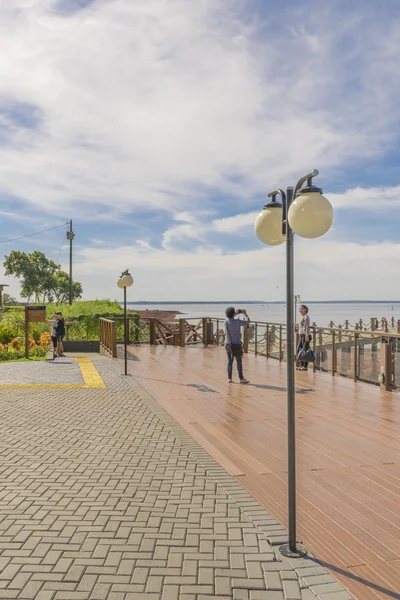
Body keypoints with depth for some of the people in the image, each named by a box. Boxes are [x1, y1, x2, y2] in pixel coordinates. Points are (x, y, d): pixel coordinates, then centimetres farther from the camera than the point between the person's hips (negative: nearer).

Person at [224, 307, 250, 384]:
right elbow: (248, 321, -6)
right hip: (236, 344, -5)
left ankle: (229, 378, 11)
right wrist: (245, 313, 7)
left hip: (228, 344, 5)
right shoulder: (237, 321, -17)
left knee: (230, 361, 10)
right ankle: (241, 378, 8)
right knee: (239, 361, 3)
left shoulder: (226, 321, 0)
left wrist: (236, 314, 27)